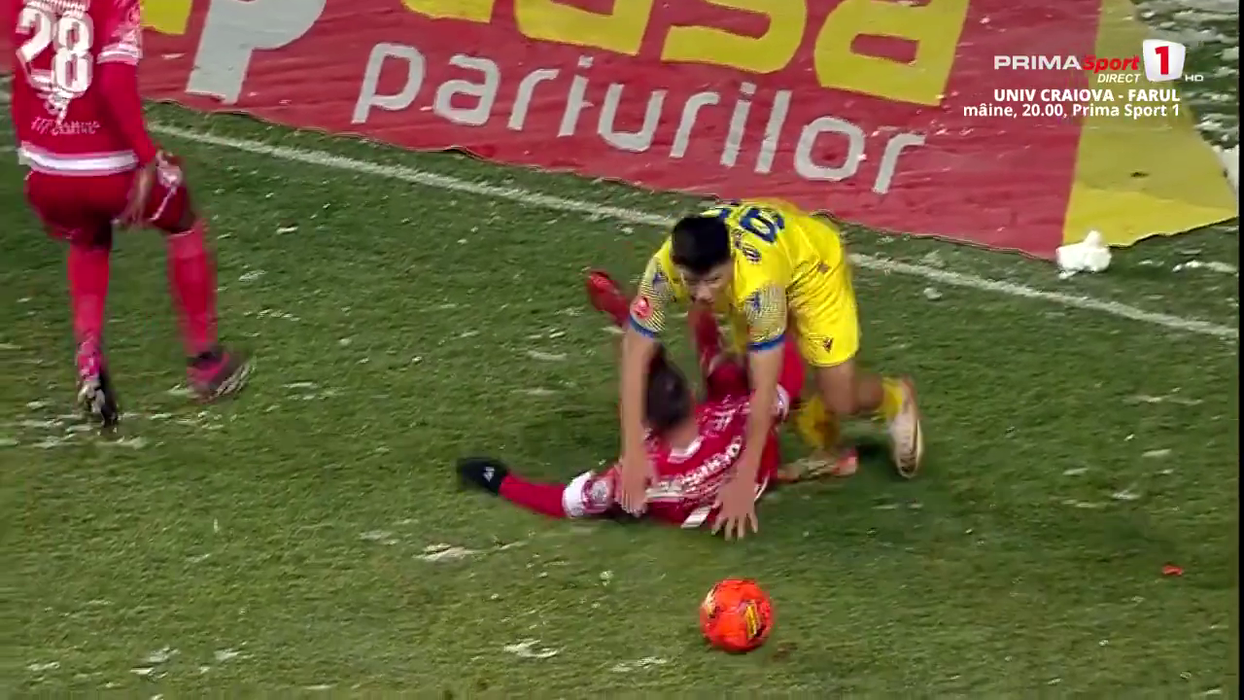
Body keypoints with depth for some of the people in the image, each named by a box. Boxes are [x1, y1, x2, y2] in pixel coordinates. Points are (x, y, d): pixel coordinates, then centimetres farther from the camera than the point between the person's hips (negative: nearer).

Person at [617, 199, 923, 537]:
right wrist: (633, 455, -34)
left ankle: (896, 399, 27)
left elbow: (764, 389, -41)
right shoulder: (662, 269, -37)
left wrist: (743, 481, -40)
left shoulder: (757, 283, -46)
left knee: (838, 400, -6)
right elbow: (635, 359, -30)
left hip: (811, 259, -4)